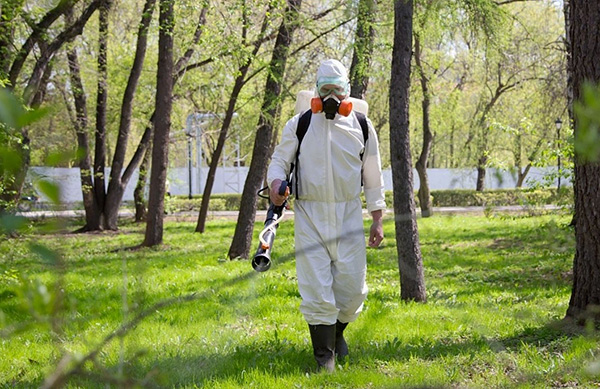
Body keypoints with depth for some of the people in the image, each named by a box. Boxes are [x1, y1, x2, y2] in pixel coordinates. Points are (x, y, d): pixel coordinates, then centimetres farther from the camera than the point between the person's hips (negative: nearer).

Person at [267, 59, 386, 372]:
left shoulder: (362, 127, 6)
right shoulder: (299, 125, 2)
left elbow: (373, 178, 12)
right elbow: (279, 161, 6)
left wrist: (377, 220, 9)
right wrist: (276, 182, -18)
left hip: (349, 214, 2)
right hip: (310, 215, -1)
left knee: (352, 285, 0)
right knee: (316, 290, -7)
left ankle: (337, 331, 31)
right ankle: (324, 356, 2)